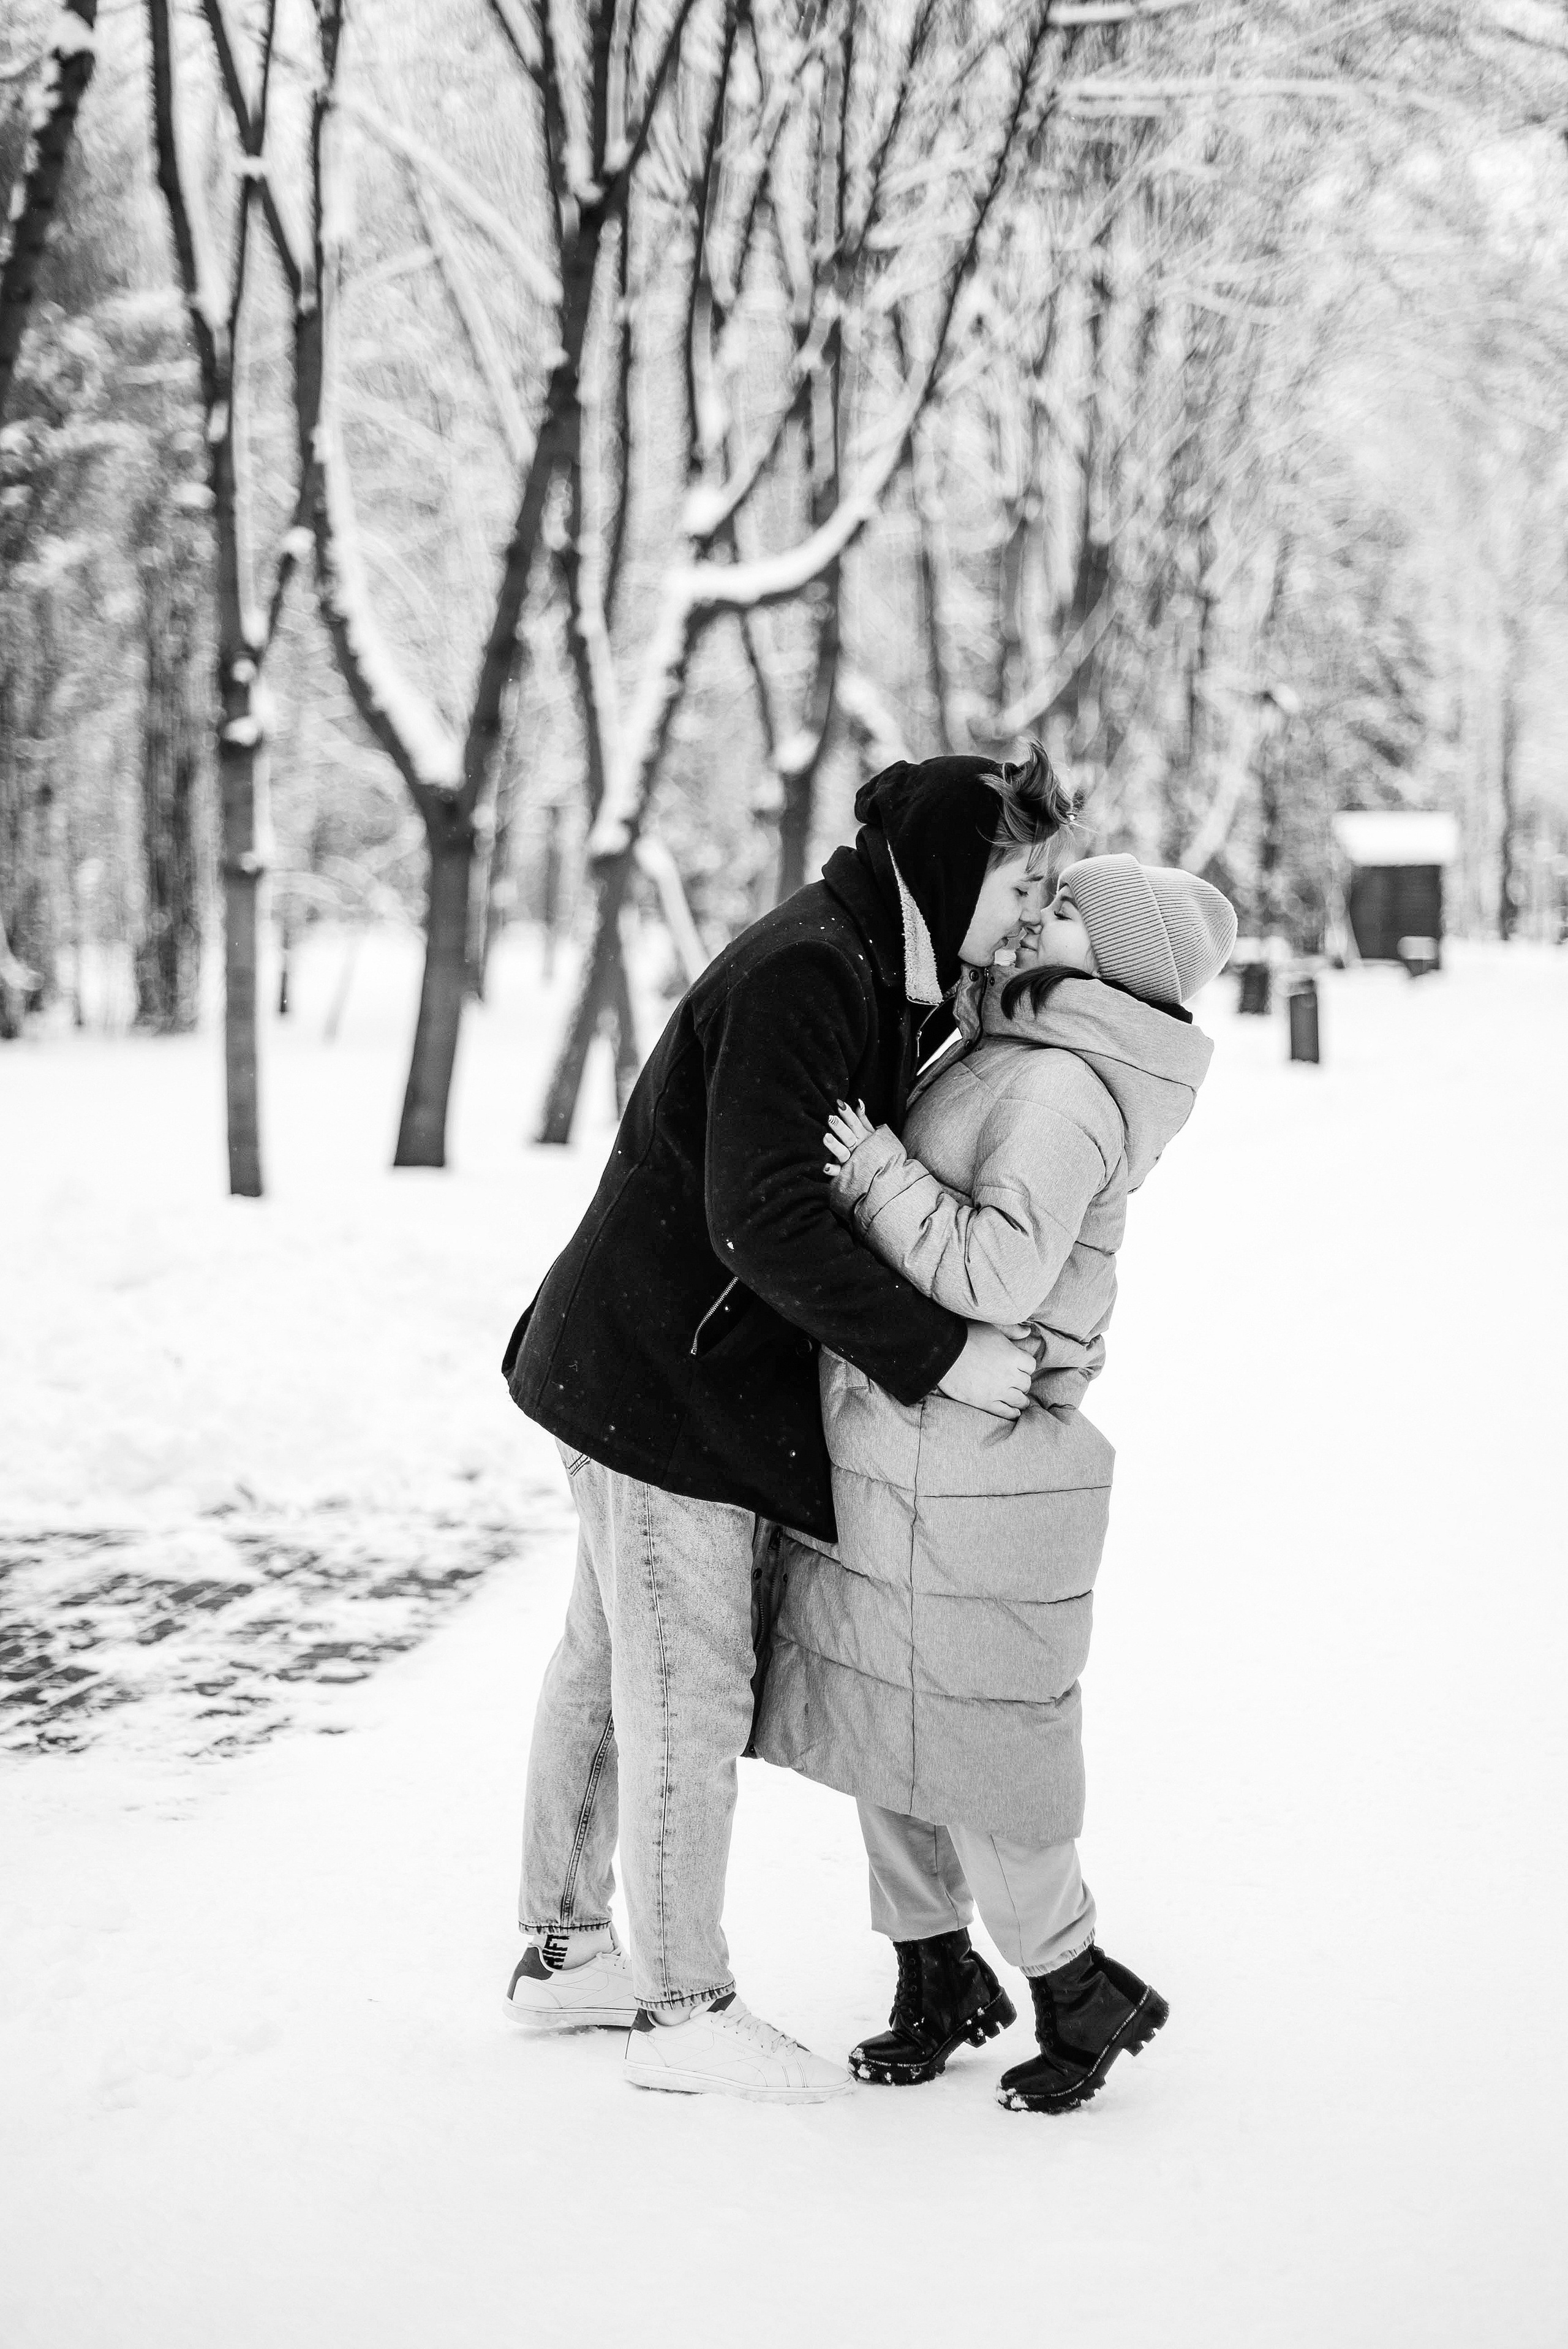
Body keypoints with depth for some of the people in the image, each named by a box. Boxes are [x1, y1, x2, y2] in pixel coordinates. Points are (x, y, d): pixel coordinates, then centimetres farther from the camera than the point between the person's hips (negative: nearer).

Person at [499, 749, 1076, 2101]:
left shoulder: (872, 973, 9)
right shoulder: (800, 977, -23)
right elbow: (762, 1219, -30)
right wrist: (937, 1350, -27)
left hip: (629, 1365, 10)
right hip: (666, 1381, -10)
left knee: (607, 1662, 18)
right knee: (692, 1697, -1)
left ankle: (565, 1952, 31)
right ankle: (685, 2010, 11)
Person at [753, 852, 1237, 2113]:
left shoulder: (1067, 1090, -18)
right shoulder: (1007, 1064, 10)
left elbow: (998, 1270, -28)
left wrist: (871, 1168, -21)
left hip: (967, 1476, -9)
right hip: (887, 1459, 9)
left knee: (965, 1741, 2)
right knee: (881, 1723, 16)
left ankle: (1080, 1990, 20)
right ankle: (938, 1982, 30)